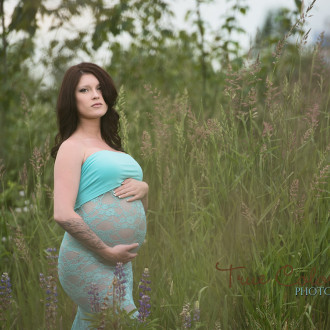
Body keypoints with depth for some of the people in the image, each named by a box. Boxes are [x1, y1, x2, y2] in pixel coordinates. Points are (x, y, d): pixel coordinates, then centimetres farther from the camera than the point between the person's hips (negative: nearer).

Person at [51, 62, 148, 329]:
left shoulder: (111, 146, 20)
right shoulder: (72, 147, -4)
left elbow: (140, 210, 24)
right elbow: (63, 214, -16)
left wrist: (143, 188, 2)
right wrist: (107, 252, -15)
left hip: (121, 264, 8)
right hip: (88, 261, -8)